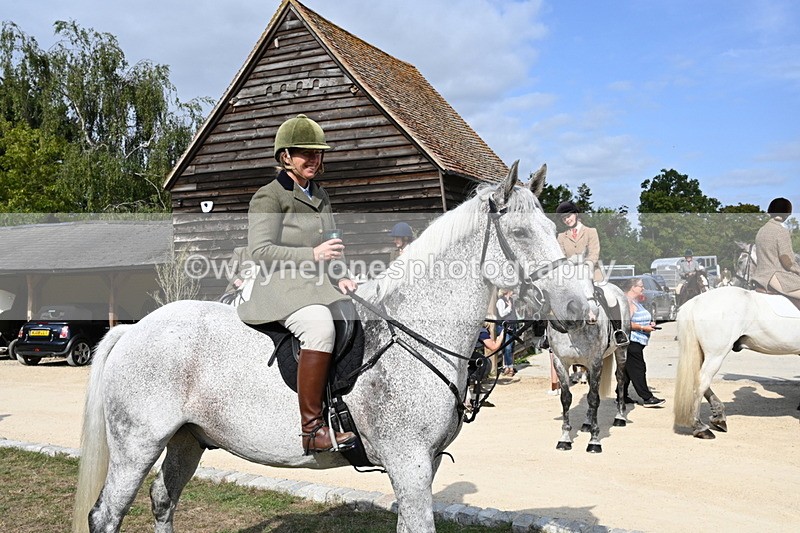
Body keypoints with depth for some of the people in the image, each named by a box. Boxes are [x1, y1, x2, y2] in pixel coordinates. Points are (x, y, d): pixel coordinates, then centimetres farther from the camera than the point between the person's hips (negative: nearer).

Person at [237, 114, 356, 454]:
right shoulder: (268, 197, -3)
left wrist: (340, 277, 9)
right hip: (282, 288, -8)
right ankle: (311, 428, -30)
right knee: (321, 327, -35)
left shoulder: (320, 196, 21)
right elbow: (260, 251, -13)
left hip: (319, 286, 8)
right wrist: (312, 255, -21)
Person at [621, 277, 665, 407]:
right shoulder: (627, 302, -16)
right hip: (631, 342, -11)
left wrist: (649, 323, 13)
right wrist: (643, 328, -19)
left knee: (627, 370, 12)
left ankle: (622, 396, 17)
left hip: (635, 342, 11)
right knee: (638, 369, -8)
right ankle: (647, 398, -6)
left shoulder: (636, 301, 18)